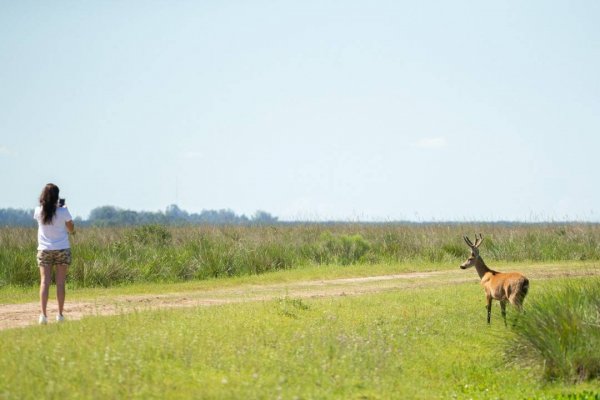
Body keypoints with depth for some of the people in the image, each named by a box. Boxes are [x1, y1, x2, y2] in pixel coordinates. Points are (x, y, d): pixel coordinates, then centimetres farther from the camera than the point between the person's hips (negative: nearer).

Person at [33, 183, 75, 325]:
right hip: (62, 250, -1)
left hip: (44, 250, 1)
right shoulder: (63, 212, -10)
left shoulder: (39, 211, -4)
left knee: (44, 282, -2)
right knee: (60, 283, 4)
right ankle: (60, 315, 5)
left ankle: (43, 314, -15)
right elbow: (71, 230, 2)